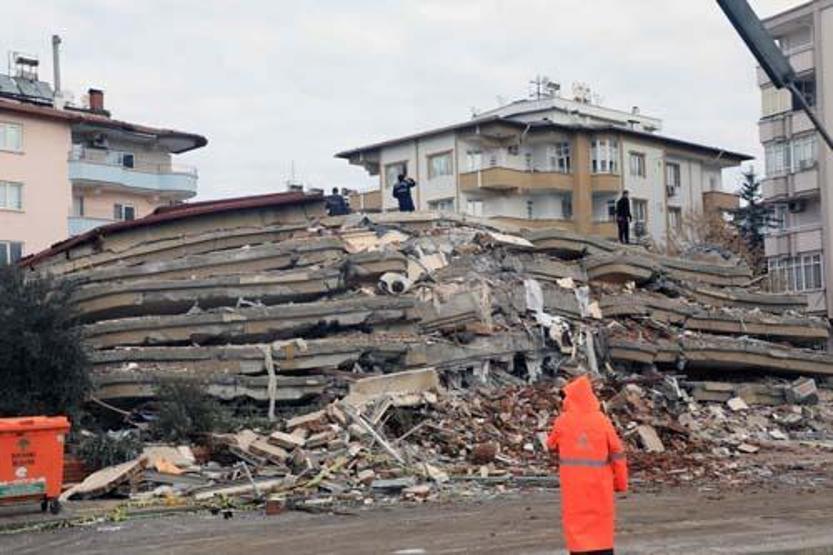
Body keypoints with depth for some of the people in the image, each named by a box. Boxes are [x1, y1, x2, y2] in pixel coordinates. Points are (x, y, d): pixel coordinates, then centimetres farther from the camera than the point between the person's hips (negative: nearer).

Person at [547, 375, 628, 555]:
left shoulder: (563, 421, -8)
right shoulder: (602, 421, -7)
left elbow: (552, 445, 8)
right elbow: (617, 452, -3)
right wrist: (621, 482, 6)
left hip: (574, 484, -1)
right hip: (599, 482, 1)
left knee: (576, 521, 6)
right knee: (601, 521, 14)